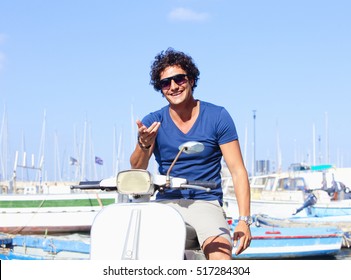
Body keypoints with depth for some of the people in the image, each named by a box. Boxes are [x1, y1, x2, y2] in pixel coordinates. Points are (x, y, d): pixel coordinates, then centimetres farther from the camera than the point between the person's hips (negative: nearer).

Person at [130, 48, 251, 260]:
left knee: (221, 259, -28)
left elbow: (238, 171, -1)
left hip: (206, 202, -2)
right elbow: (137, 170, -5)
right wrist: (144, 145, -28)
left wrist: (244, 220, -13)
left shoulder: (217, 117, 2)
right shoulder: (153, 122, 7)